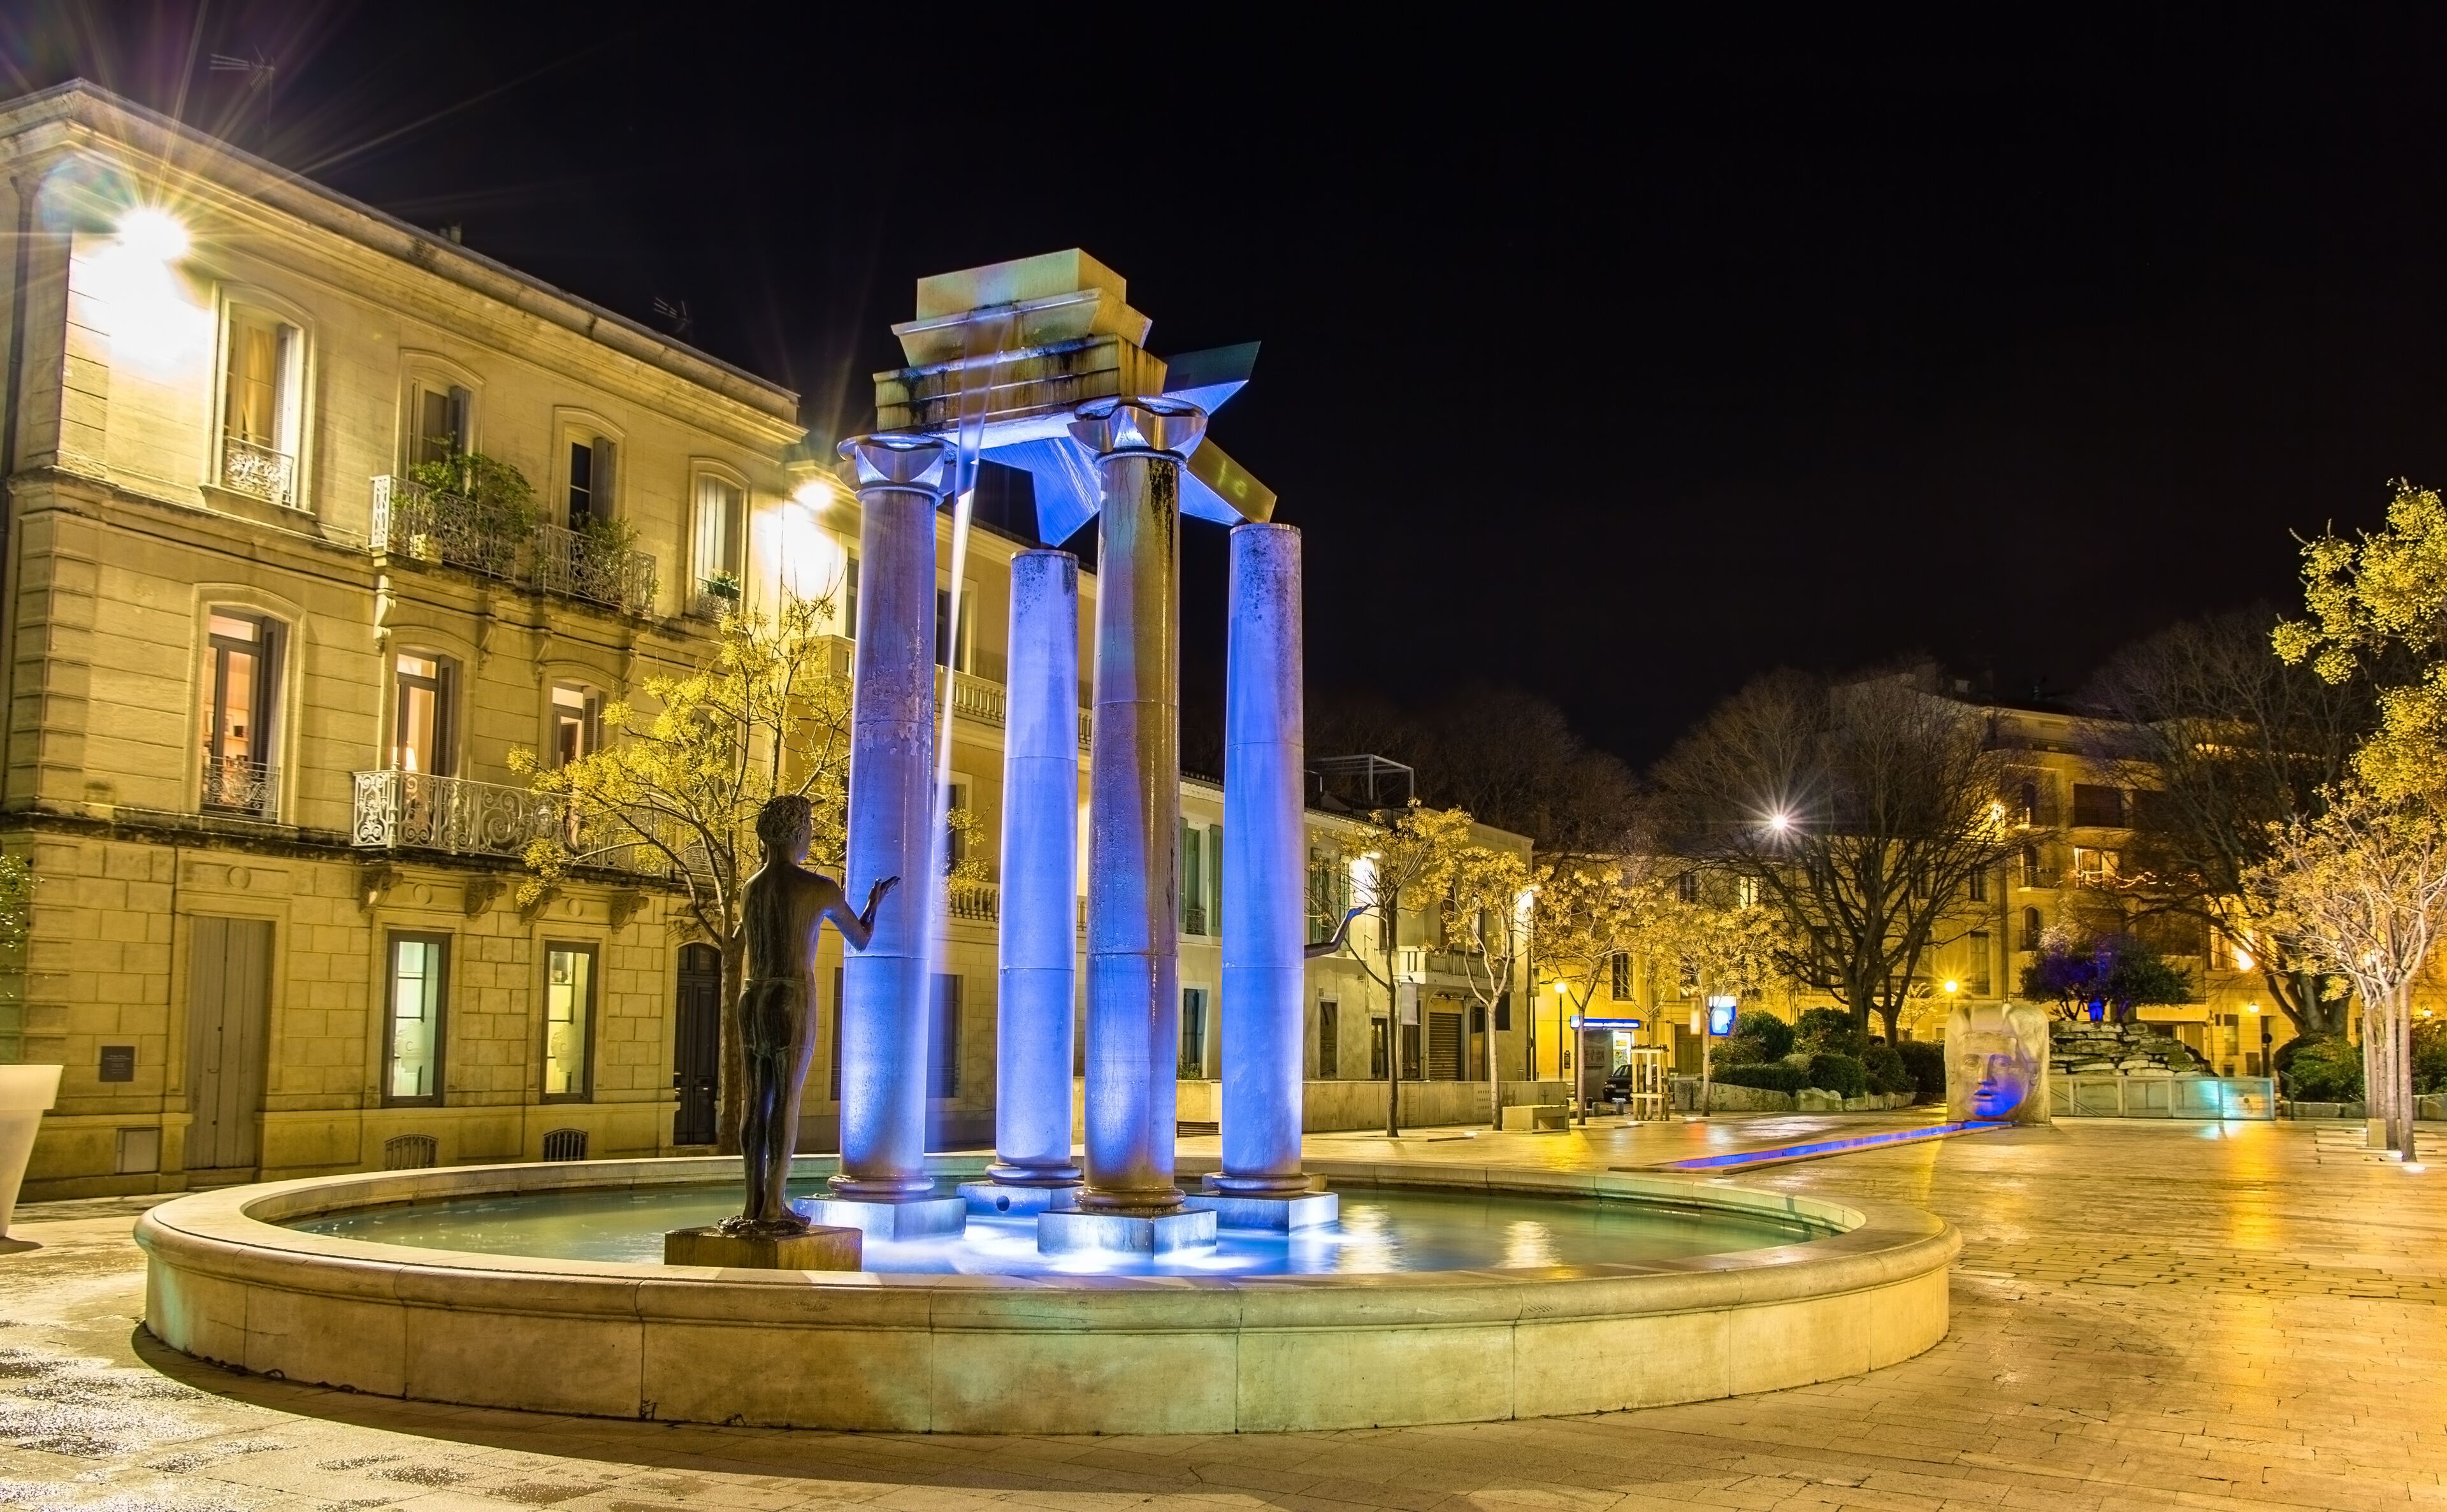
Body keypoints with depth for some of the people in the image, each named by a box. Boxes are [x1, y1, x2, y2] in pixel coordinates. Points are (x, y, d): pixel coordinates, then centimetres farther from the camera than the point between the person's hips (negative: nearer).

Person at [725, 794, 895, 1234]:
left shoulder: (749, 889, 12)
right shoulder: (820, 888, -5)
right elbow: (861, 939, 8)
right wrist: (875, 901, 28)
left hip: (752, 998, 6)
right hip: (793, 1000, -6)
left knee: (756, 1099, 8)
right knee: (786, 1100, -5)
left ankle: (754, 1202, 10)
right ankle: (773, 1207, -6)